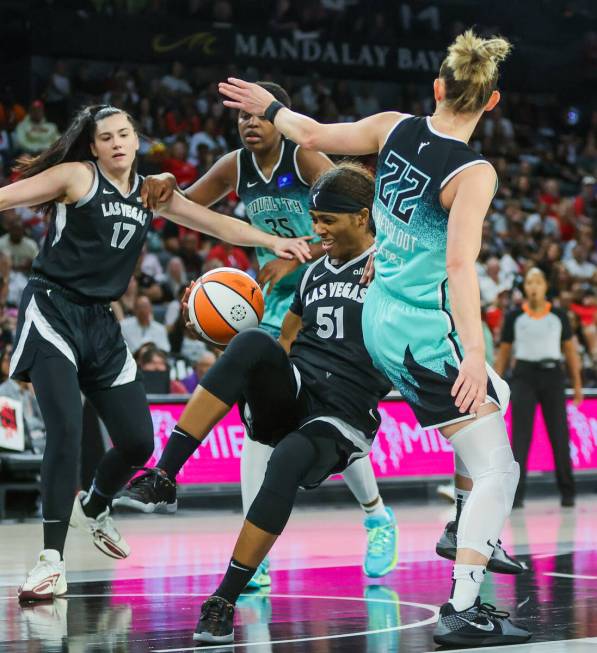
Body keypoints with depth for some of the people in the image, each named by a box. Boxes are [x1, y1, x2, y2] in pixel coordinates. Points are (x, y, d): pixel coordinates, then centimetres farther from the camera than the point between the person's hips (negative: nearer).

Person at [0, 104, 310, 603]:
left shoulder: (150, 192, 14)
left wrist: (273, 241, 3)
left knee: (139, 441, 5)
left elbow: (214, 222, 13)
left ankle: (93, 508, 37)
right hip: (53, 312, -6)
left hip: (101, 323, 6)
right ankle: (52, 562, -19)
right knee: (66, 430, -22)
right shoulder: (75, 176, -3)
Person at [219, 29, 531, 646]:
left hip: (380, 318, 9)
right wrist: (473, 356, -33)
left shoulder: (395, 128, -1)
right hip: (425, 334, -8)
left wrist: (270, 107, 32)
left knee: (496, 399, 32)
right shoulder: (473, 174, -19)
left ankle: (471, 536, 39)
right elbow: (460, 266, -29)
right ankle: (461, 611, -13)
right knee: (497, 473, -5)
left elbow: (316, 137, 13)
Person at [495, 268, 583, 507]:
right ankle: (516, 494, -9)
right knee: (520, 436, -8)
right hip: (524, 375, -1)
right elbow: (504, 352, 9)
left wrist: (577, 384, 6)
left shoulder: (558, 316, 7)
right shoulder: (514, 317, 5)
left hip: (552, 374, 1)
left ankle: (567, 492, 13)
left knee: (560, 436, 1)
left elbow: (570, 350, 11)